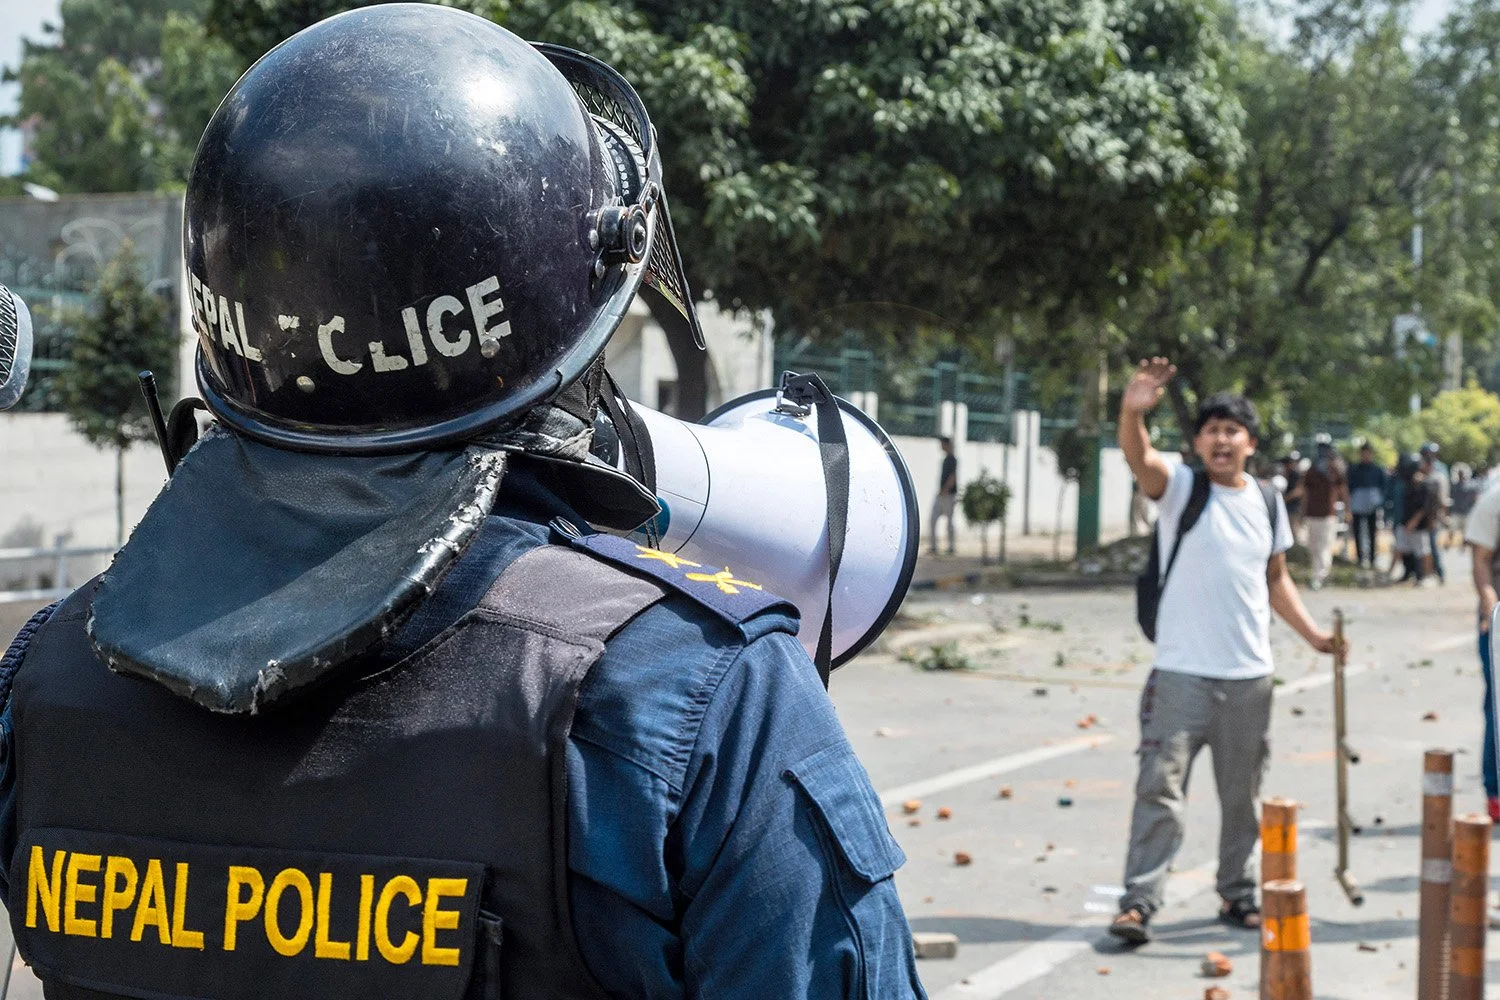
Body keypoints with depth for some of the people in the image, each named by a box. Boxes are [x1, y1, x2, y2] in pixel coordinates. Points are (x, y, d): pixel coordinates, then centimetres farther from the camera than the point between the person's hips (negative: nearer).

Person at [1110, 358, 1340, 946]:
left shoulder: (1268, 503, 9)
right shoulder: (1182, 488, -4)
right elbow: (1140, 460, -26)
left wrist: (1313, 635, 13)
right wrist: (1132, 412, -46)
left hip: (1250, 677, 5)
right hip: (1181, 674, -4)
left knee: (1242, 794, 14)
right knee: (1161, 788, -8)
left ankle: (1238, 895, 26)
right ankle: (1139, 902, -7)